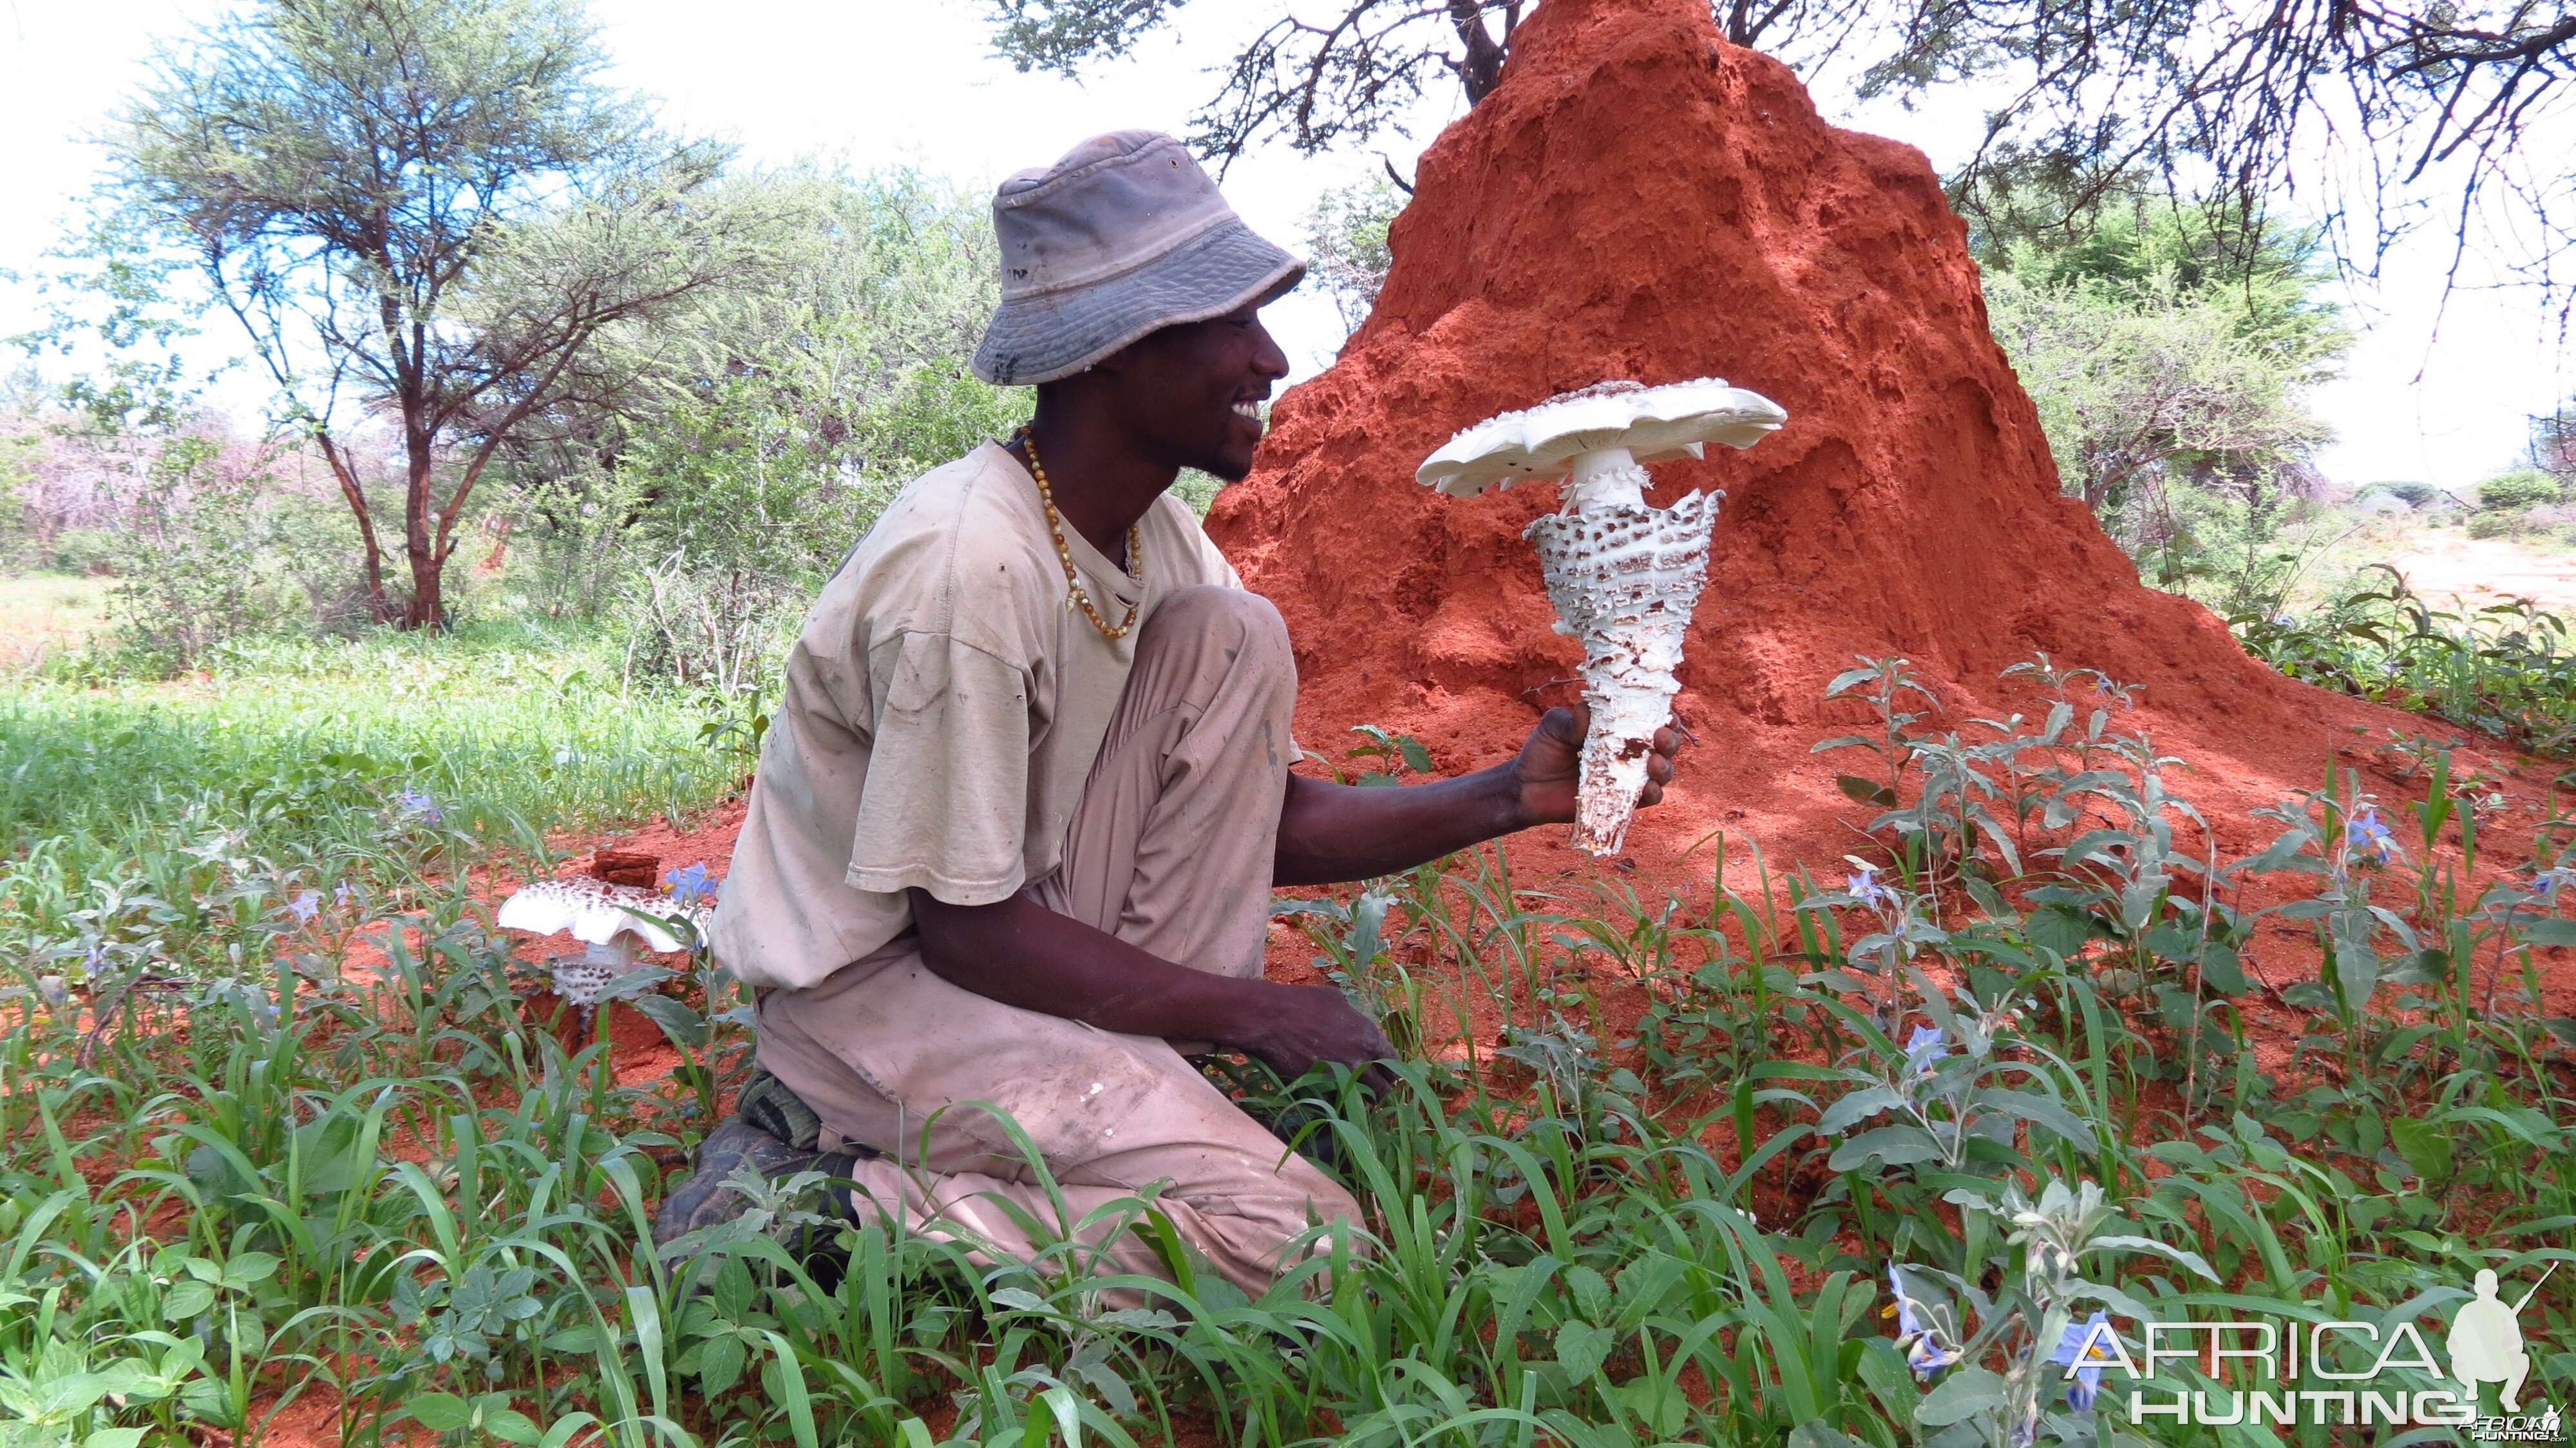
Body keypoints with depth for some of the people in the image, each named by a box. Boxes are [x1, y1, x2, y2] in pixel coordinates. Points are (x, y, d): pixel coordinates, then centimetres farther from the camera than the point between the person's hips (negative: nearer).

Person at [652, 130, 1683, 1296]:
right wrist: (1244, 1011, -16)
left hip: (1007, 924, 8)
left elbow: (1265, 820, 2)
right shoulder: (967, 566, -28)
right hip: (879, 976, -8)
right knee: (1301, 1238, -17)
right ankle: (824, 1192, -6)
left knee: (1232, 640, -8)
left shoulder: (1157, 532, -1)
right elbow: (964, 930, -23)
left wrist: (1507, 798, -10)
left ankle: (1147, 1075, -3)